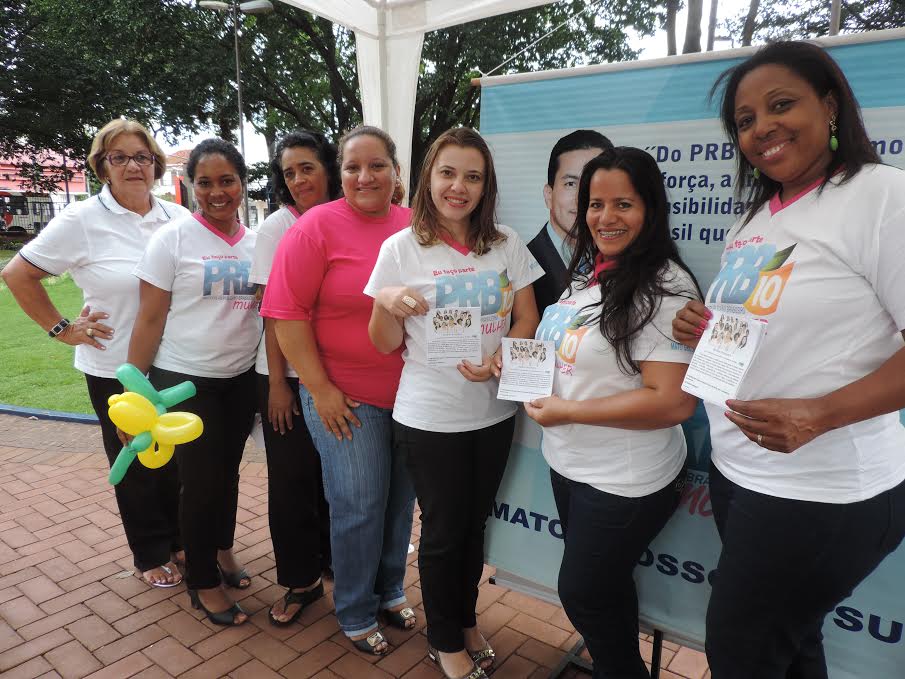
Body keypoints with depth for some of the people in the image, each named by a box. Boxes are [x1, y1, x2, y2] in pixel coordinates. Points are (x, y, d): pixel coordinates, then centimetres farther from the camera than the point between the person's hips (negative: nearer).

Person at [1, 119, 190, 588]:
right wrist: (62, 329, -4)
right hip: (115, 369, -3)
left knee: (176, 457, 15)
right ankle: (151, 555, 32)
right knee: (134, 465, 13)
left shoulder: (177, 217, 1)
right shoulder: (82, 220, -8)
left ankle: (178, 539, 37)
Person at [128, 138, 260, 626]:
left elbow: (269, 309, 12)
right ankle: (203, 583, 24)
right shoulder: (171, 239, -8)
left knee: (228, 472, 16)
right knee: (202, 479, 4)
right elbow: (150, 320, -8)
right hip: (185, 380, -4)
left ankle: (222, 550, 41)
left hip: (242, 379, 4)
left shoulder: (256, 242, 4)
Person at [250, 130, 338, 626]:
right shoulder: (276, 228, -4)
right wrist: (277, 382, -9)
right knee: (292, 479, 6)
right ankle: (300, 580, 25)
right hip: (288, 376, -2)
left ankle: (333, 560, 37)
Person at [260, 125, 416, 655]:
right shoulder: (318, 226, -10)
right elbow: (287, 312, -11)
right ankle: (356, 614, 30)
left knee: (401, 498, 17)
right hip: (344, 396, -4)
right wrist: (319, 388, -13)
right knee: (359, 507, 5)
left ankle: (390, 590, 41)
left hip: (412, 394, 5)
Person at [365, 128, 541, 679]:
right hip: (429, 417, -3)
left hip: (494, 412, 3)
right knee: (444, 531, 11)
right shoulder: (401, 248, -7)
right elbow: (385, 344, -3)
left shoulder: (507, 244, 0)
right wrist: (390, 304, -25)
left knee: (475, 523, 19)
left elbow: (527, 319, 3)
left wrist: (500, 359, -17)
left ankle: (467, 619, 45)